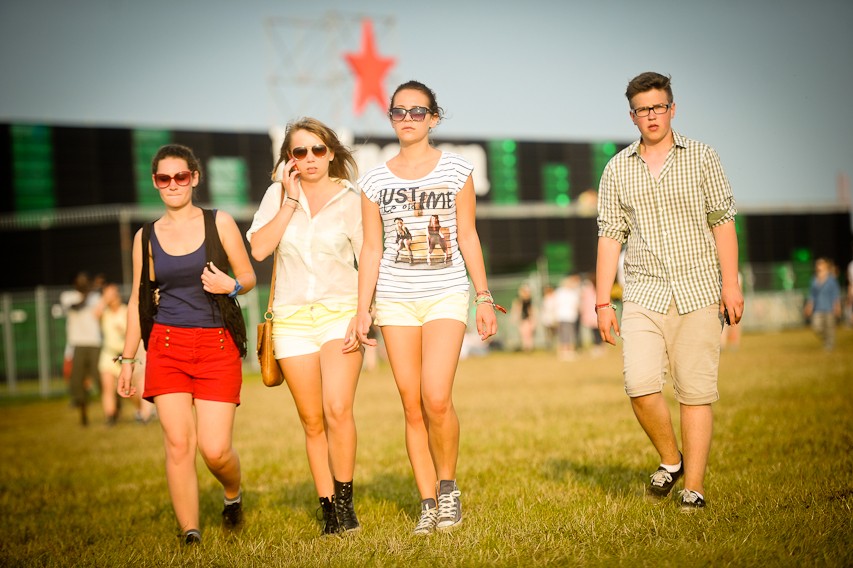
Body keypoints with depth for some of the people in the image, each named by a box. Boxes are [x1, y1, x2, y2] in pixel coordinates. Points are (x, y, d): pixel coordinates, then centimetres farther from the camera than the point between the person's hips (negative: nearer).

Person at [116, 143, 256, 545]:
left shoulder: (219, 223, 3)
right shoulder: (146, 237, 9)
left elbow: (249, 277, 8)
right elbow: (138, 301, 14)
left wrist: (231, 286, -15)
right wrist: (127, 359, 12)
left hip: (217, 346, -1)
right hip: (167, 347, 2)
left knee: (215, 449, -8)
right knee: (178, 445, -7)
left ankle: (233, 493, 25)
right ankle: (190, 535, 1)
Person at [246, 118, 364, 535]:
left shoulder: (350, 199, 0)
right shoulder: (277, 194, 6)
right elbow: (259, 249, -7)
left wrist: (363, 318, -8)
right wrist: (290, 202, -9)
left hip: (340, 312, -2)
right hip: (292, 317, 2)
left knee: (338, 410, -19)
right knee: (313, 422, 4)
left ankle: (345, 499, -4)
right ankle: (328, 508, 12)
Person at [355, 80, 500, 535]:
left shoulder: (455, 170, 3)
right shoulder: (375, 181, 6)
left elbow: (468, 237, 5)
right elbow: (371, 248, 7)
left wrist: (485, 298, 2)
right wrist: (362, 310, 2)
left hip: (446, 295, -2)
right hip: (396, 298, 2)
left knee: (437, 398, -17)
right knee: (412, 407, 1)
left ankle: (448, 485, 5)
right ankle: (428, 502, 10)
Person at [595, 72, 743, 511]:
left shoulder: (701, 158, 5)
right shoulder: (617, 170, 9)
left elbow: (722, 222, 3)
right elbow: (610, 236, 9)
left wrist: (730, 284, -5)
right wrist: (603, 301, 5)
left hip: (699, 293, -1)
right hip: (644, 295, 1)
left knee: (695, 392, -3)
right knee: (640, 385, -14)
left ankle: (693, 486, 6)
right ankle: (670, 460, 10)